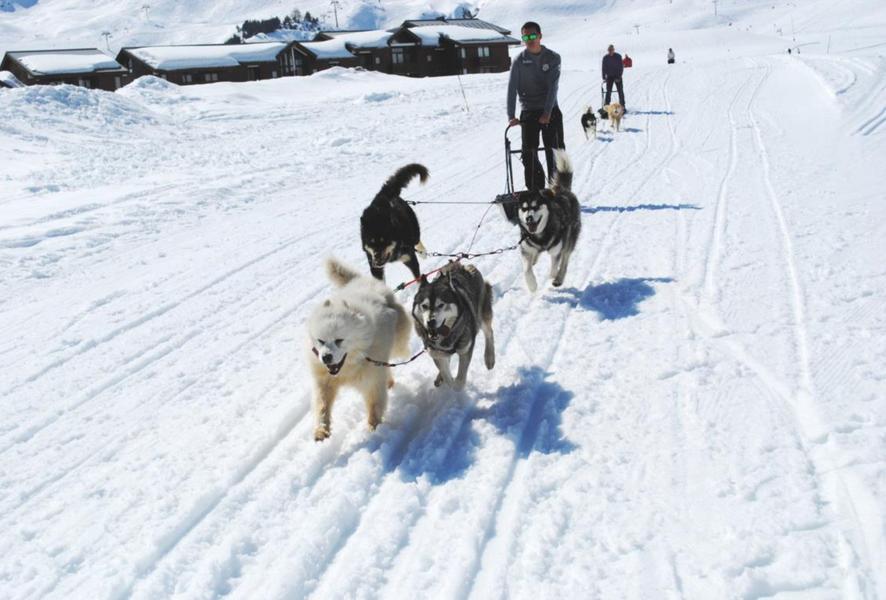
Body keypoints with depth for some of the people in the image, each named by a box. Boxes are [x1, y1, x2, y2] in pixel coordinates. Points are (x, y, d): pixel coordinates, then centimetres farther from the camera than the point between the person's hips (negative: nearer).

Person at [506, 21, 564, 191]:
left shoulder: (553, 58, -1)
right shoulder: (519, 60, 0)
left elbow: (553, 86, -10)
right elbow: (512, 88, -7)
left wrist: (547, 112, -22)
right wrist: (511, 116, -19)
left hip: (550, 111, -1)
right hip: (528, 112, 1)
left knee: (555, 152, -3)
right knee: (528, 154, -2)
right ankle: (535, 191, 7)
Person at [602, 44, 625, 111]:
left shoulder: (618, 56, -8)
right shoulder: (605, 58, -3)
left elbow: (621, 67, -8)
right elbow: (604, 68, 0)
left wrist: (619, 77, -14)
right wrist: (604, 77, -8)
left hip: (617, 77, -1)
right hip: (609, 77, 1)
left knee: (620, 92, -1)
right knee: (608, 92, 1)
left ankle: (622, 106, 5)